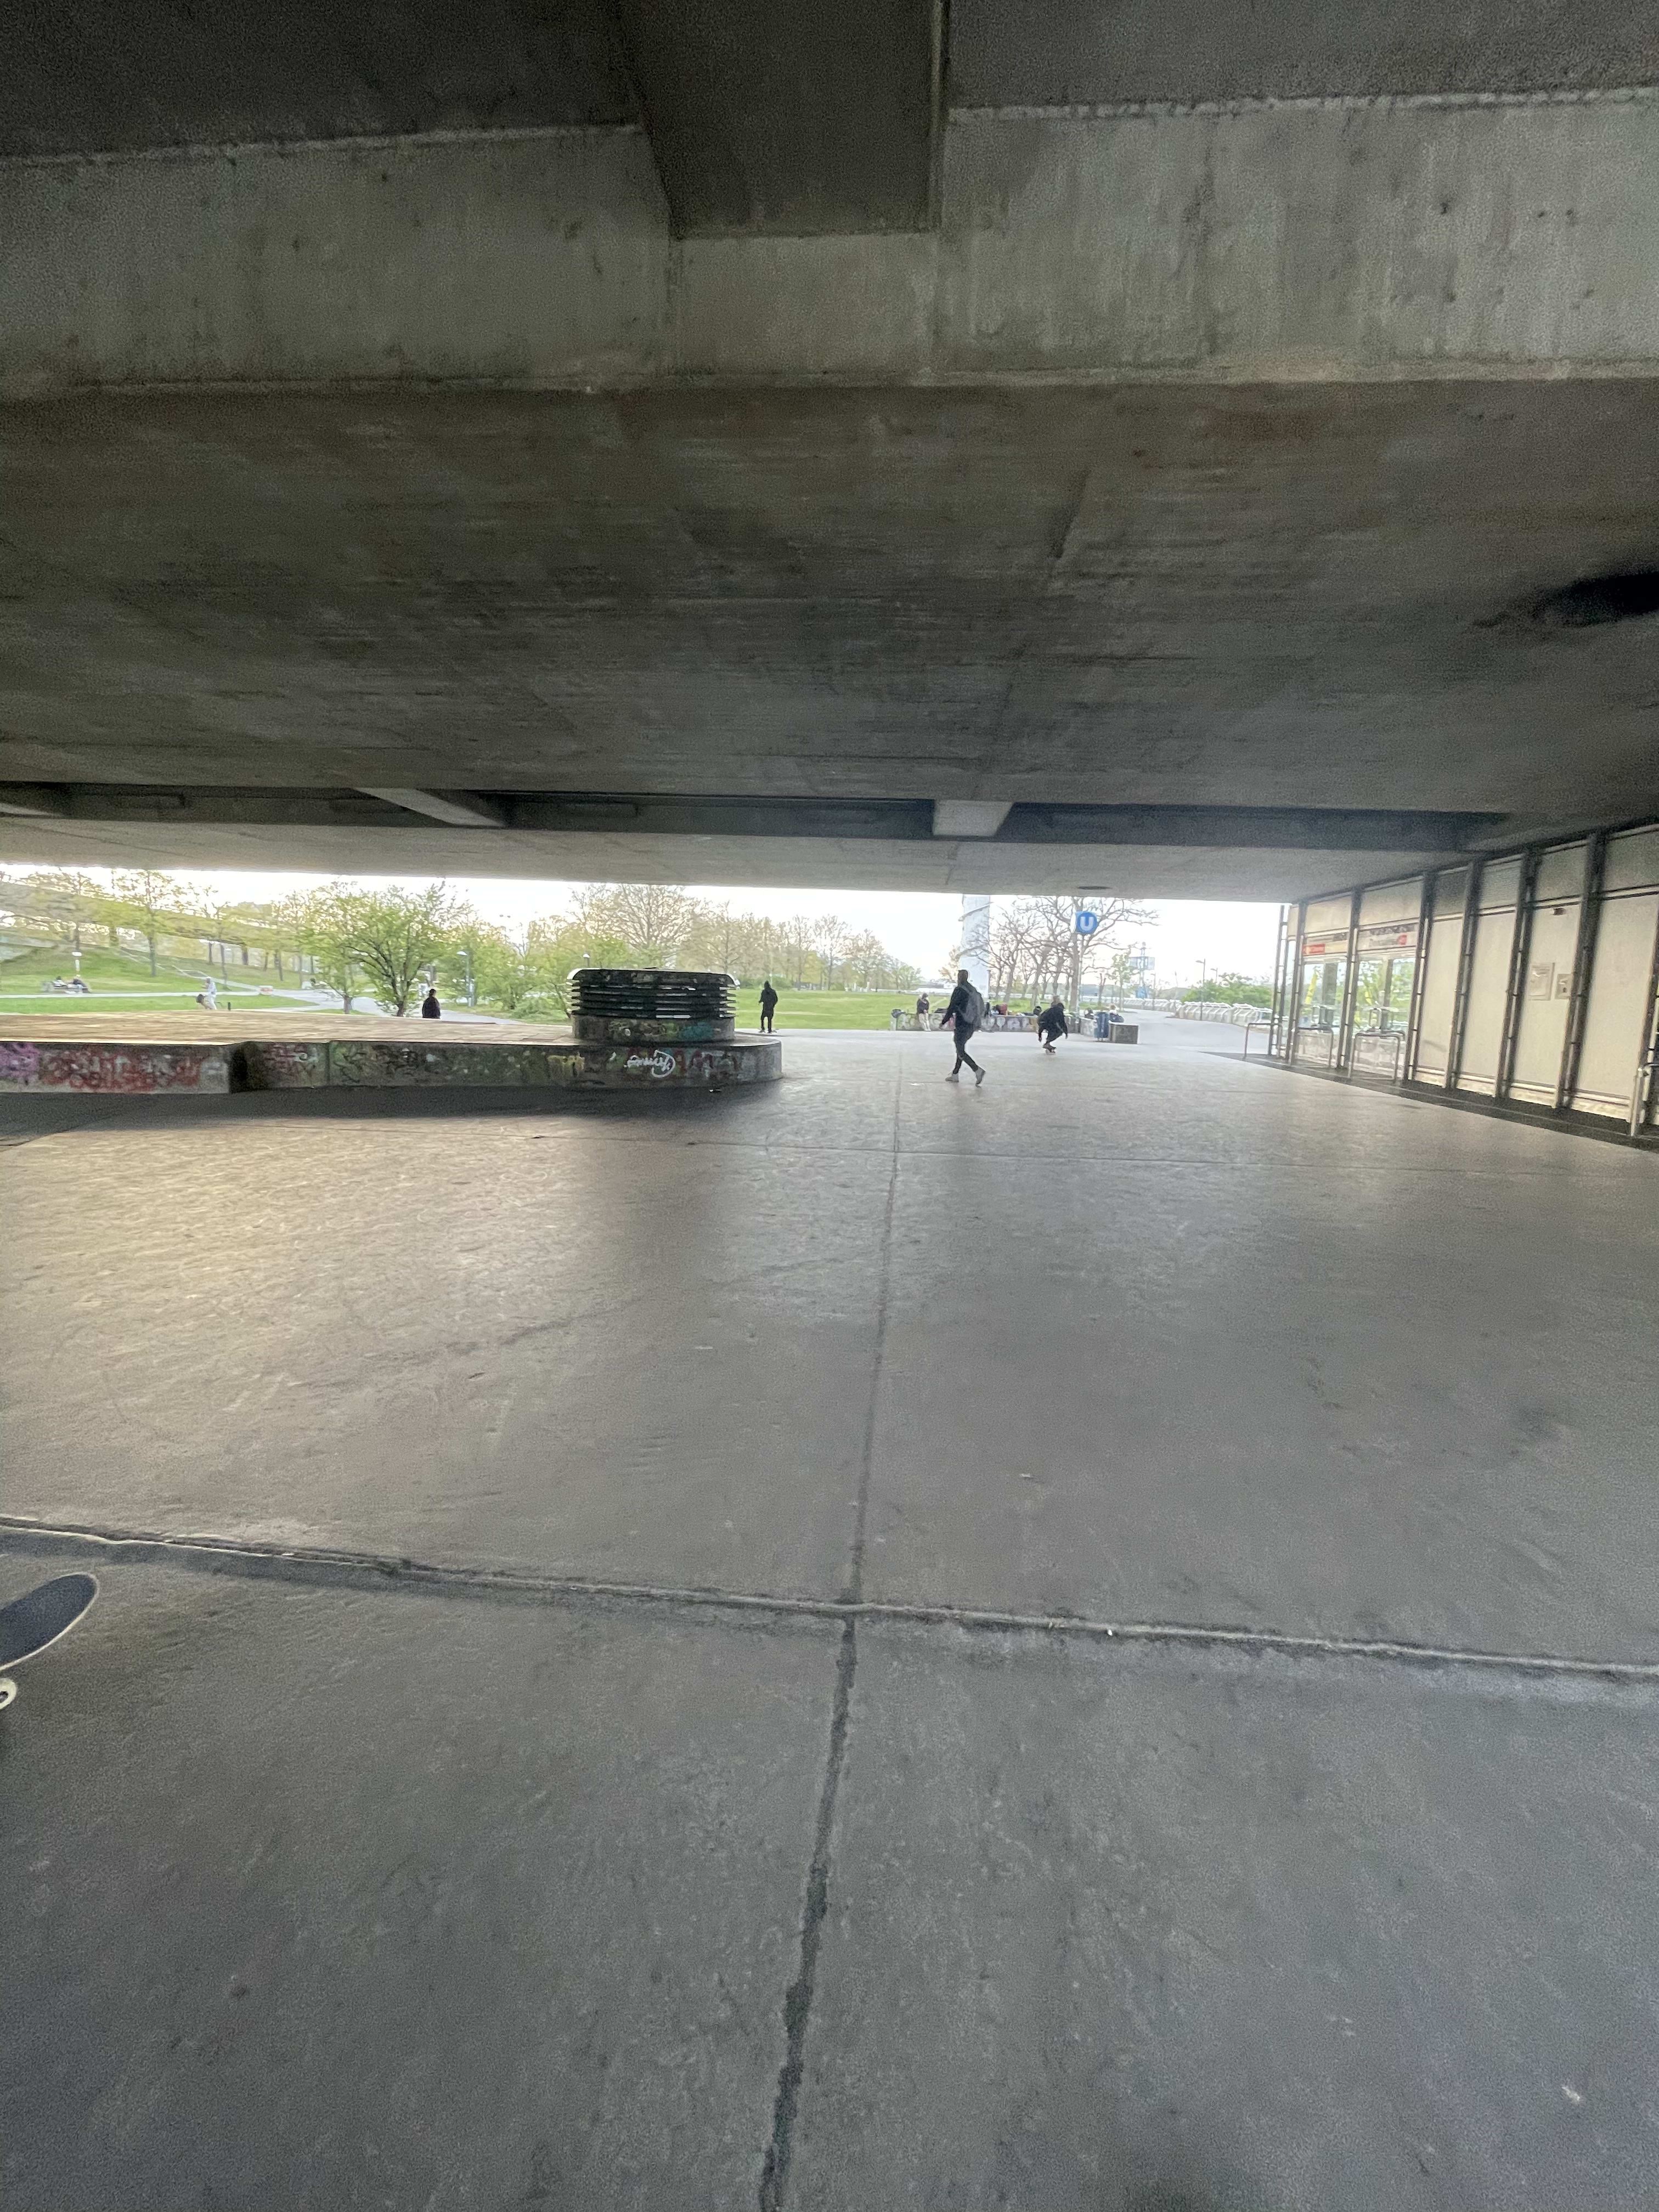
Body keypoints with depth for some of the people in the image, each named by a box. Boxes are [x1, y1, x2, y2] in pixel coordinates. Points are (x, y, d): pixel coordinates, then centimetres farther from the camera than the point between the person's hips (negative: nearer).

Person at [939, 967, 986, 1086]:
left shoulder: (959, 990, -13)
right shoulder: (973, 990, 11)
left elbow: (952, 1008, -15)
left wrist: (943, 1022, -5)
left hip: (962, 1025, -8)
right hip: (972, 1025, 8)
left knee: (961, 1052, -4)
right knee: (960, 1049, 16)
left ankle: (978, 1070, -17)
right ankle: (955, 1074, 22)